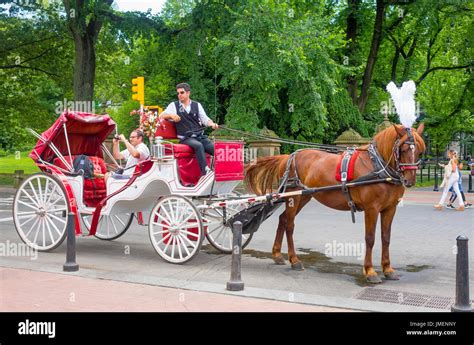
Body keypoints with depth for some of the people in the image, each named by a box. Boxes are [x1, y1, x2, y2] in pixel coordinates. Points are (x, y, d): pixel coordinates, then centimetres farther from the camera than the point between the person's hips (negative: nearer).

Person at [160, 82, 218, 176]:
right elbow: (161, 116, 7)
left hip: (200, 136, 3)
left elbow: (205, 119, 12)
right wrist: (171, 115, -14)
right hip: (186, 139, -3)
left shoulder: (197, 105, 16)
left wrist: (212, 124, -10)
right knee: (199, 146, -37)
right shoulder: (174, 105, 12)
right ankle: (205, 172, -43)